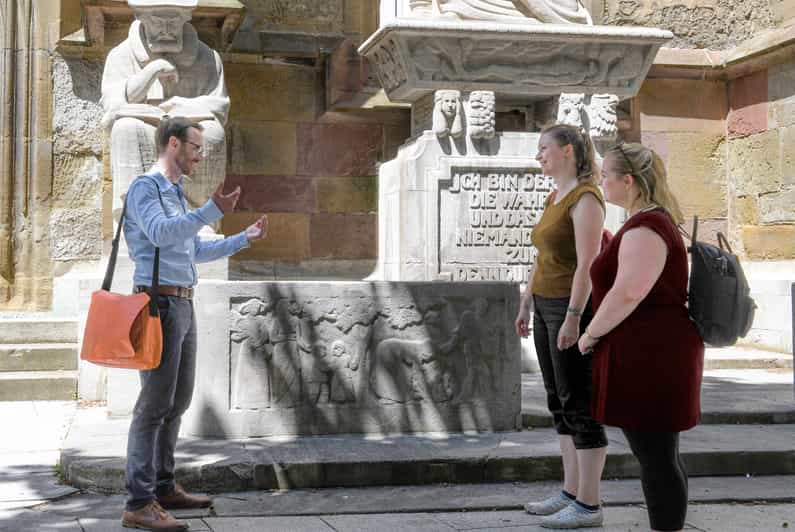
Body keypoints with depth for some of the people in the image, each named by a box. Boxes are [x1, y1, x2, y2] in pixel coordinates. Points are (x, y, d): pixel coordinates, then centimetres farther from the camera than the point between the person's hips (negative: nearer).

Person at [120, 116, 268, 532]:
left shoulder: (176, 193, 21)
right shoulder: (145, 187, -7)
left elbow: (196, 251, 30)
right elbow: (159, 233, -26)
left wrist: (244, 238, 29)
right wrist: (212, 212, -34)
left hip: (183, 305, 10)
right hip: (161, 302, -10)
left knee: (177, 402, 13)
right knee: (154, 404, -11)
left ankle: (163, 488, 22)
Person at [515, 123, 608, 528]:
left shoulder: (585, 198, -15)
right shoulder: (555, 197, 15)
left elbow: (587, 263, -22)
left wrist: (573, 317, -25)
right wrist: (526, 305, 18)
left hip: (574, 308, -10)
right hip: (548, 307, 10)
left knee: (579, 407, -5)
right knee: (560, 403, 12)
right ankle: (571, 492, 21)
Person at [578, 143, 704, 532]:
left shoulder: (644, 229, -18)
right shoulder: (651, 221, 15)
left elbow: (627, 294, -26)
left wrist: (590, 334, -14)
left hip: (650, 359, -11)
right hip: (653, 357, 11)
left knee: (656, 457, -4)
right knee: (660, 454, 16)